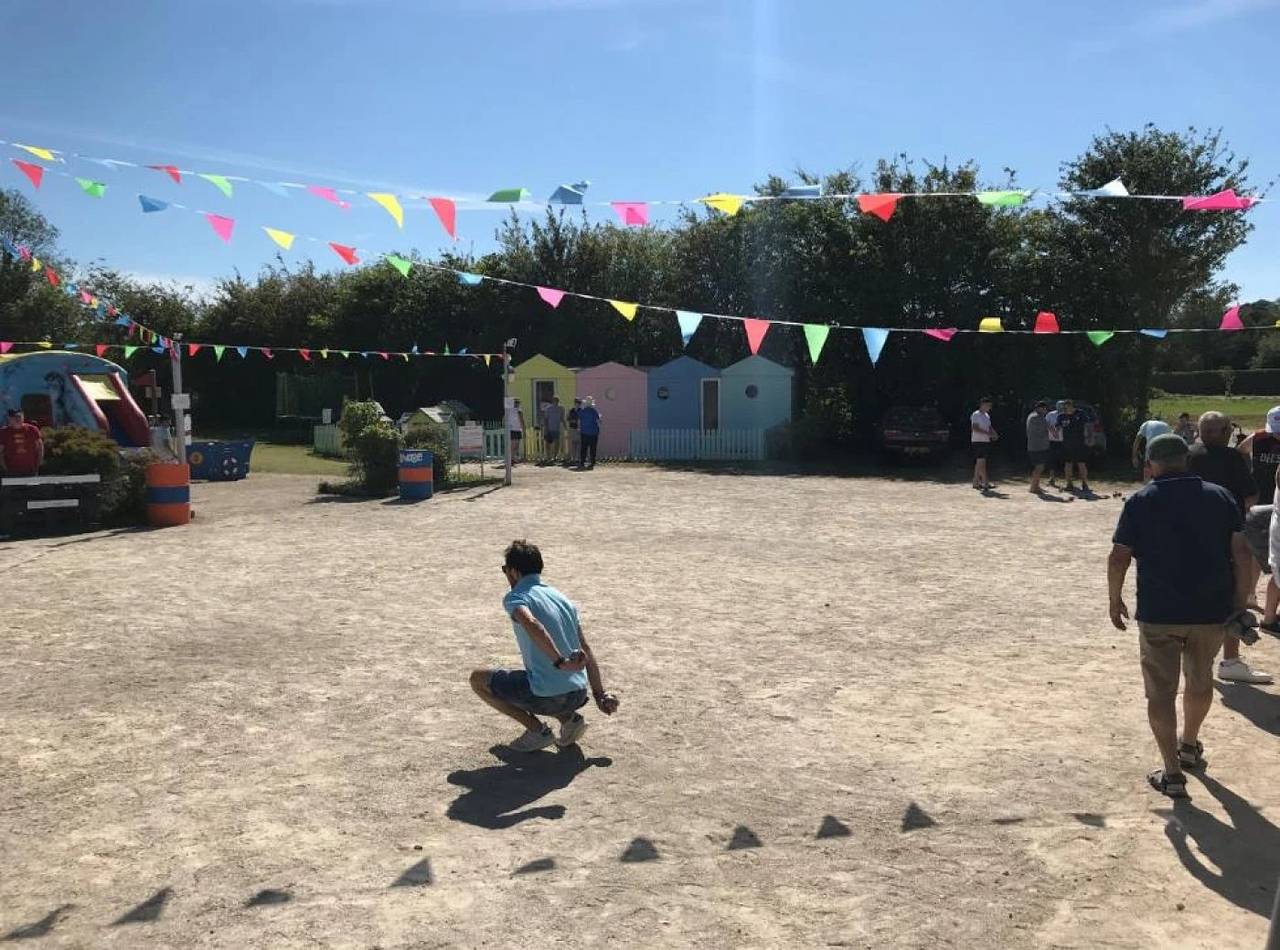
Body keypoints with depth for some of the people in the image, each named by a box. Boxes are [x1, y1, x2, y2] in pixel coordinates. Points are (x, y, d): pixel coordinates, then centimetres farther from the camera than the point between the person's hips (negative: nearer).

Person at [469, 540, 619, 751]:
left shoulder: (515, 597, -4)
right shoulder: (562, 598, 16)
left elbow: (532, 625, -27)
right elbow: (586, 651, 16)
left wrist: (561, 662, -32)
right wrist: (600, 696, 20)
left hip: (547, 697, -7)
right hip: (579, 696, 7)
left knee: (478, 679, 13)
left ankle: (537, 730, 4)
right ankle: (570, 718, 12)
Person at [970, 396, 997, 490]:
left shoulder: (987, 415, 17)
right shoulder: (976, 415, -10)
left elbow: (990, 427, 21)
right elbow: (975, 428, -19)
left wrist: (994, 434, 0)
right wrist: (988, 433, -24)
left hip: (986, 441, 9)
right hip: (978, 441, -9)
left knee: (979, 463, 10)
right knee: (981, 462, -11)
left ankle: (976, 482, 15)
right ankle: (986, 482, -15)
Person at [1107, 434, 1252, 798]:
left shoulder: (1140, 501, -4)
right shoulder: (1220, 496, 3)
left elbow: (1118, 557, -8)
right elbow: (1241, 553, 0)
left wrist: (1114, 599, 4)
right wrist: (1240, 601, 7)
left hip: (1158, 613, -3)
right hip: (1211, 610, 4)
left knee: (1161, 693, 6)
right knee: (1200, 680, 25)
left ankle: (1172, 772, 6)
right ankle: (1189, 746, 45)